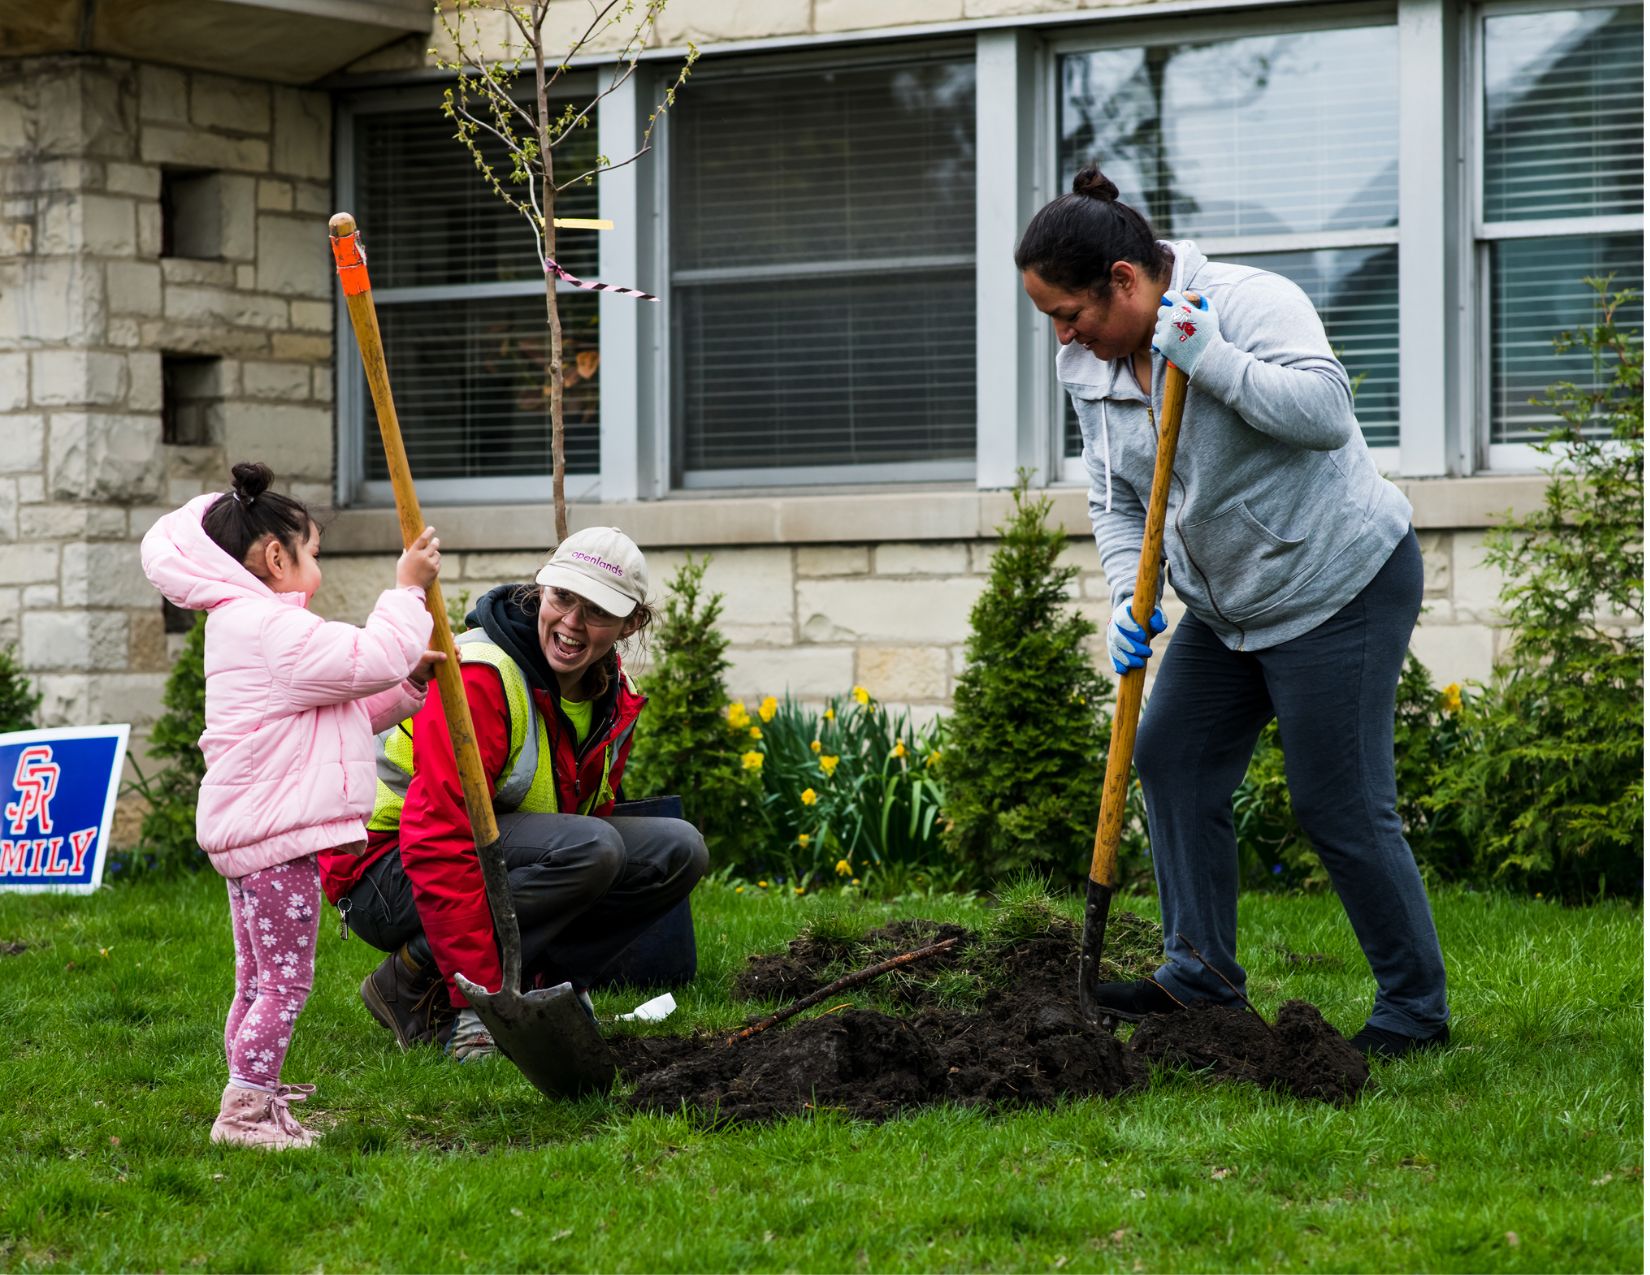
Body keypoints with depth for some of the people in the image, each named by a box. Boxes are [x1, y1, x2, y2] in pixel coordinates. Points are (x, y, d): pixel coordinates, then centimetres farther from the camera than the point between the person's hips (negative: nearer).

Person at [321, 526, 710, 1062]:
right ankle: (414, 982, -17)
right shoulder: (482, 675, -24)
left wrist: (566, 975, 8)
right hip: (388, 872, -8)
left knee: (678, 850, -5)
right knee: (588, 848, -31)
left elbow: (590, 814, 15)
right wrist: (480, 1000, -32)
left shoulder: (613, 697, 3)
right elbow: (438, 841, -30)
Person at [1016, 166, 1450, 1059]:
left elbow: (1324, 408, -32)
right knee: (1170, 759, 6)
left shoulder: (1252, 304, -20)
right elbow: (1115, 500, 7)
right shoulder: (1090, 367, 2)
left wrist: (1211, 359, -36)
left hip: (1341, 585, -8)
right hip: (1229, 604, 8)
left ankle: (1416, 1008, 5)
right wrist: (1128, 598, -8)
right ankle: (1200, 972, 16)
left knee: (1338, 804, -7)